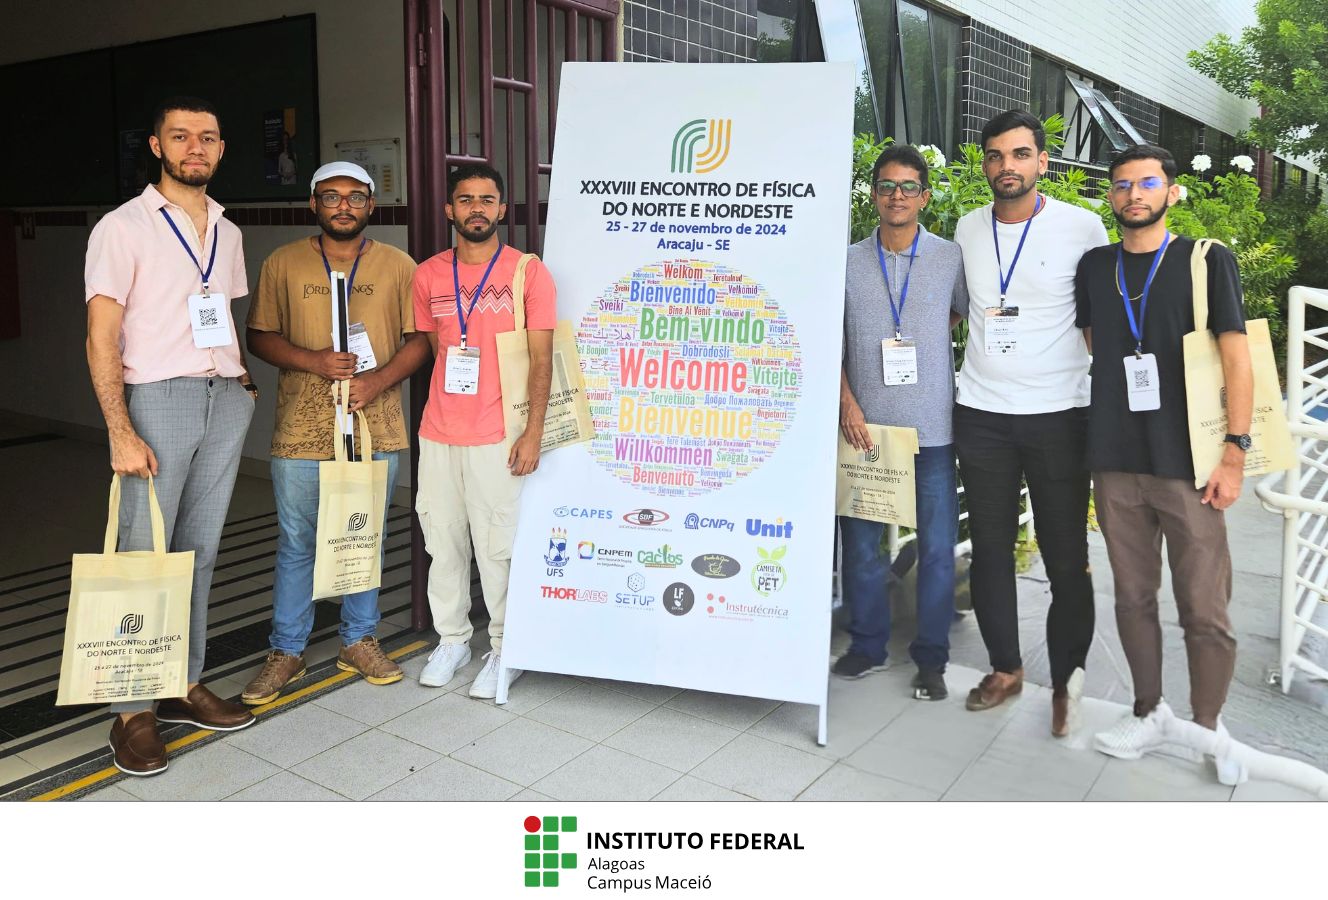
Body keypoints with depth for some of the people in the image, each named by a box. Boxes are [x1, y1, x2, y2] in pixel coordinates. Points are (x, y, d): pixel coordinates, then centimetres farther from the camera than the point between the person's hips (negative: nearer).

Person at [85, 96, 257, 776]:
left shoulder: (227, 232, 15)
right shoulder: (124, 227, -3)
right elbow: (101, 338, -9)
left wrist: (245, 380, 8)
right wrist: (122, 433, -16)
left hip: (226, 401, 6)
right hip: (158, 397, -5)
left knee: (200, 552, 10)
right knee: (143, 554, -4)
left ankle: (185, 685, 20)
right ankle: (132, 710, 6)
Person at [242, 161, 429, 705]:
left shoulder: (398, 266, 5)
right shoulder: (283, 264, 5)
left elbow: (419, 339, 2)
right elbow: (260, 337, 4)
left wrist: (378, 380, -14)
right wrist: (314, 361, -14)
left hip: (375, 428, 1)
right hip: (301, 430, 0)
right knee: (296, 542, 6)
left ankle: (359, 640, 27)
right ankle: (286, 652, 20)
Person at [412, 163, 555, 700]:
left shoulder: (529, 273, -2)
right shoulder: (428, 275, 9)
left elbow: (541, 360, -4)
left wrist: (533, 432, -10)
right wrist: (446, 409, 13)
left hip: (497, 438, -4)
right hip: (437, 434, 4)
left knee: (497, 547, 0)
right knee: (443, 542, 10)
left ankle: (505, 649, 15)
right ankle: (452, 639, 26)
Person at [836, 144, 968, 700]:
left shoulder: (951, 258, 2)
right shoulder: (848, 262, 6)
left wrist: (931, 335, 0)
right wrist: (847, 403, -4)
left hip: (932, 428, -1)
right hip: (865, 424, 1)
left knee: (936, 546, 3)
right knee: (861, 542, 8)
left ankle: (931, 659, 17)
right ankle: (868, 647, 25)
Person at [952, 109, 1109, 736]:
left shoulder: (1082, 229, -4)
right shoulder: (967, 230, 7)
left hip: (1058, 415, -3)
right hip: (980, 414, 3)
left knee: (1067, 557, 2)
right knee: (990, 547, 11)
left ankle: (1066, 680, 20)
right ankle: (1005, 667, 27)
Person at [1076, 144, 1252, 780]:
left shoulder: (1207, 261, 1)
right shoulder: (1094, 267, 11)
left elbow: (1237, 359, -3)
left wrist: (1234, 450, -10)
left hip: (1187, 465, -3)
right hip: (1115, 464, 3)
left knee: (1203, 609, 0)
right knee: (1133, 596, 11)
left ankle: (1207, 727, 18)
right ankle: (1149, 712, 27)